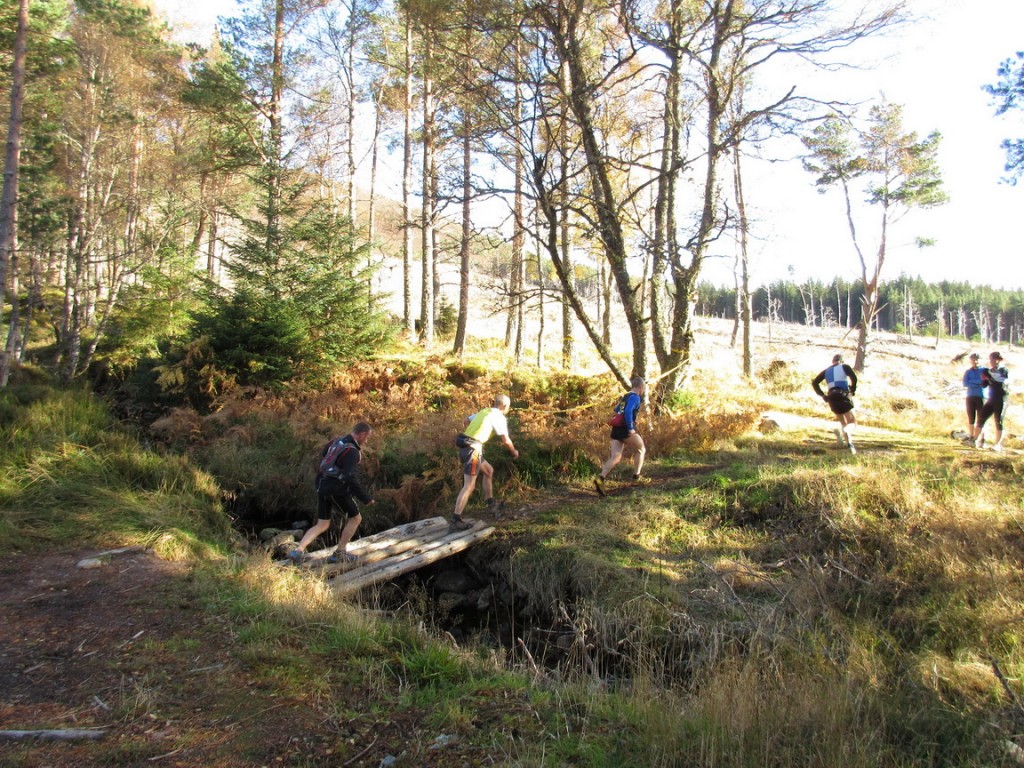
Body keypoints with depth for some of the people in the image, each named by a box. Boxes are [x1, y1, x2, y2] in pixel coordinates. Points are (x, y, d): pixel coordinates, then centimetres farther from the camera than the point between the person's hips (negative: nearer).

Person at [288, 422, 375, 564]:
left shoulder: (337, 441, 8)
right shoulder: (352, 452, -18)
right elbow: (351, 478, -26)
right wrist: (366, 498, -21)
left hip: (322, 487, 8)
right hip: (336, 490, -8)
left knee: (322, 525, 15)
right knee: (355, 518, 11)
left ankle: (298, 551, 1)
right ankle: (339, 554, 14)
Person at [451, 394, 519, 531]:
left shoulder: (484, 411, 18)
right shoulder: (499, 417, -5)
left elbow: (467, 420, 28)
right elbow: (506, 440, -1)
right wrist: (514, 452, 17)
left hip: (466, 446, 9)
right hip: (473, 448, -9)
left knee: (489, 470, 25)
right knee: (469, 486, -9)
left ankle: (491, 504, 34)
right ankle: (455, 521, -13)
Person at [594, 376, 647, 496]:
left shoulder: (625, 396, 19)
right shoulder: (635, 397, -7)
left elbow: (617, 410, 31)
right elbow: (628, 411, -23)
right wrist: (631, 428, -20)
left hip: (616, 429, 7)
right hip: (626, 430, -7)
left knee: (615, 457, -1)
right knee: (640, 450, 18)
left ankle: (600, 478, -21)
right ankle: (636, 476, 21)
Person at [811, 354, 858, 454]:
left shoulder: (826, 371, 22)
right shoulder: (845, 367, 10)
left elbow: (814, 383, 16)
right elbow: (853, 377, -9)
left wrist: (822, 395, 14)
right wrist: (853, 390, 1)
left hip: (832, 398, 4)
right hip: (843, 396, -4)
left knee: (843, 422, 17)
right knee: (852, 422, -1)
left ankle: (849, 442, -9)